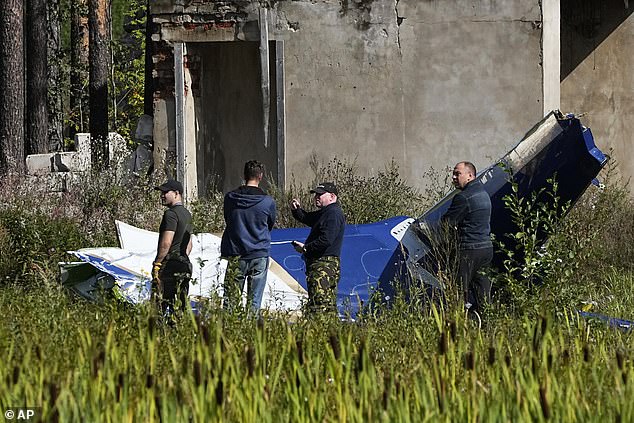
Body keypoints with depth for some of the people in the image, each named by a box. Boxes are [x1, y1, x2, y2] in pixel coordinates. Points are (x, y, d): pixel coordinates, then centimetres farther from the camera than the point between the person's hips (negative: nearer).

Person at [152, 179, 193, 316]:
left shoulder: (171, 214, -12)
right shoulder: (187, 214, 18)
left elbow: (166, 243, -18)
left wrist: (157, 264, -12)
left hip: (170, 264, -9)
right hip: (185, 266, 9)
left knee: (164, 304, -10)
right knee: (182, 305, 8)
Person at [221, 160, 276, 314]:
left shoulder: (230, 198, -2)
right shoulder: (268, 202, -6)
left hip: (236, 255, 1)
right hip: (260, 255, -1)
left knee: (231, 298, 3)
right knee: (254, 301, 2)